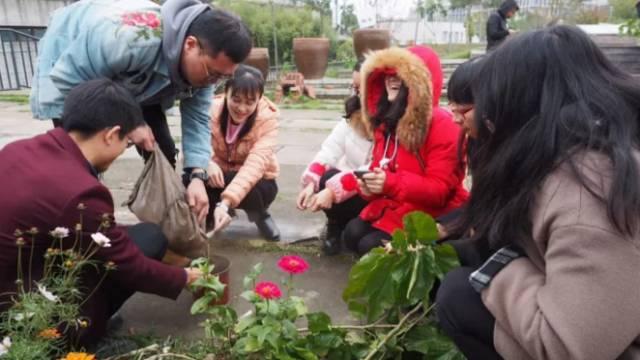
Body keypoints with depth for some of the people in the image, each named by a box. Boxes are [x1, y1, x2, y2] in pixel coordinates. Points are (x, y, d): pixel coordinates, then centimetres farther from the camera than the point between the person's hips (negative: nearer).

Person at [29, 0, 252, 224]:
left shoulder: (202, 62, -22)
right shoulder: (130, 38, -44)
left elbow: (197, 118, -18)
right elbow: (66, 82, -34)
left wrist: (197, 176, -31)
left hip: (131, 84, 6)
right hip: (71, 72, -5)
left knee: (163, 152, 1)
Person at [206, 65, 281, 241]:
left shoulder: (268, 119, -22)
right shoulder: (212, 109, -17)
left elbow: (255, 165, -35)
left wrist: (225, 203, -49)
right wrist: (207, 164, -45)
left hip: (257, 182, -2)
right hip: (218, 177, 2)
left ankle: (260, 215, 2)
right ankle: (210, 216, 6)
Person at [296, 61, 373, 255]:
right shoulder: (353, 115, 1)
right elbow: (329, 151, -9)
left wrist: (334, 190, -34)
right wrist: (311, 183, -25)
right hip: (352, 187, 5)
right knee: (327, 180, -22)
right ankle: (337, 225, 7)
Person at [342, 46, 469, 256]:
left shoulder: (442, 125, -18)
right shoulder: (388, 120, 8)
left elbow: (440, 190, -22)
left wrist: (391, 183, -33)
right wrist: (369, 183, -11)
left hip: (429, 213, -7)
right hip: (390, 206, 8)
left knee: (370, 246, -21)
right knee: (352, 234, -13)